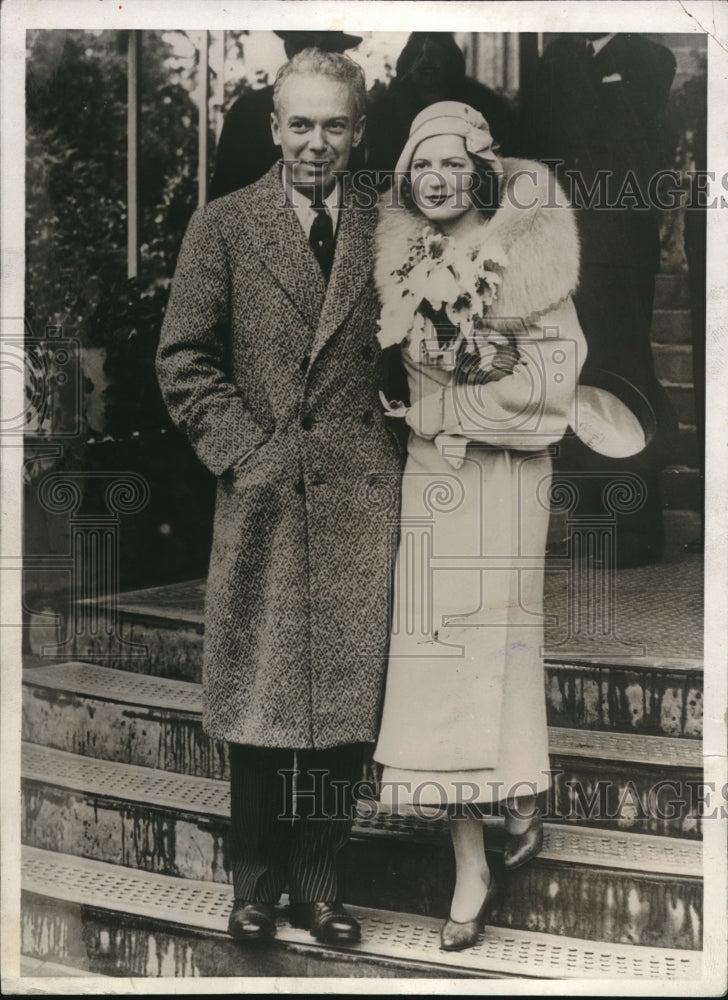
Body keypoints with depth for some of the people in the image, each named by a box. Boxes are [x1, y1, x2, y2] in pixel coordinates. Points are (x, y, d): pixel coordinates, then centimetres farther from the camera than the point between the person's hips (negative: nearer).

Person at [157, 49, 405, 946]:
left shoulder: (384, 235, 9)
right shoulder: (222, 226, 3)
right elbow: (184, 360, 0)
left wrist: (390, 432, 2)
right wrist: (244, 453, -7)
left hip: (361, 502, 2)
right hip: (263, 500, -2)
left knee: (344, 702, 6)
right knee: (259, 704, 5)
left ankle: (317, 884, 22)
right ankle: (256, 887, 22)